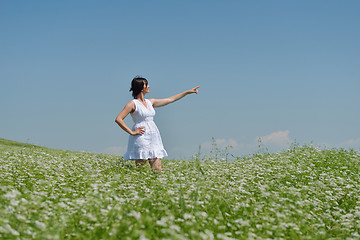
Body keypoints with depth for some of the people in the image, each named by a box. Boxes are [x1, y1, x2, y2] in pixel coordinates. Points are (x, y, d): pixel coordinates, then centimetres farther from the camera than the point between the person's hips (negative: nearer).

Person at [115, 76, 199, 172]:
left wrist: (188, 92, 24)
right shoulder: (133, 104, -3)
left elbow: (170, 99, 22)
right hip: (141, 138, -6)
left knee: (157, 170, -1)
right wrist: (131, 132, -10)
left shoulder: (150, 102, 16)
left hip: (153, 137, 7)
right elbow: (118, 119, -9)